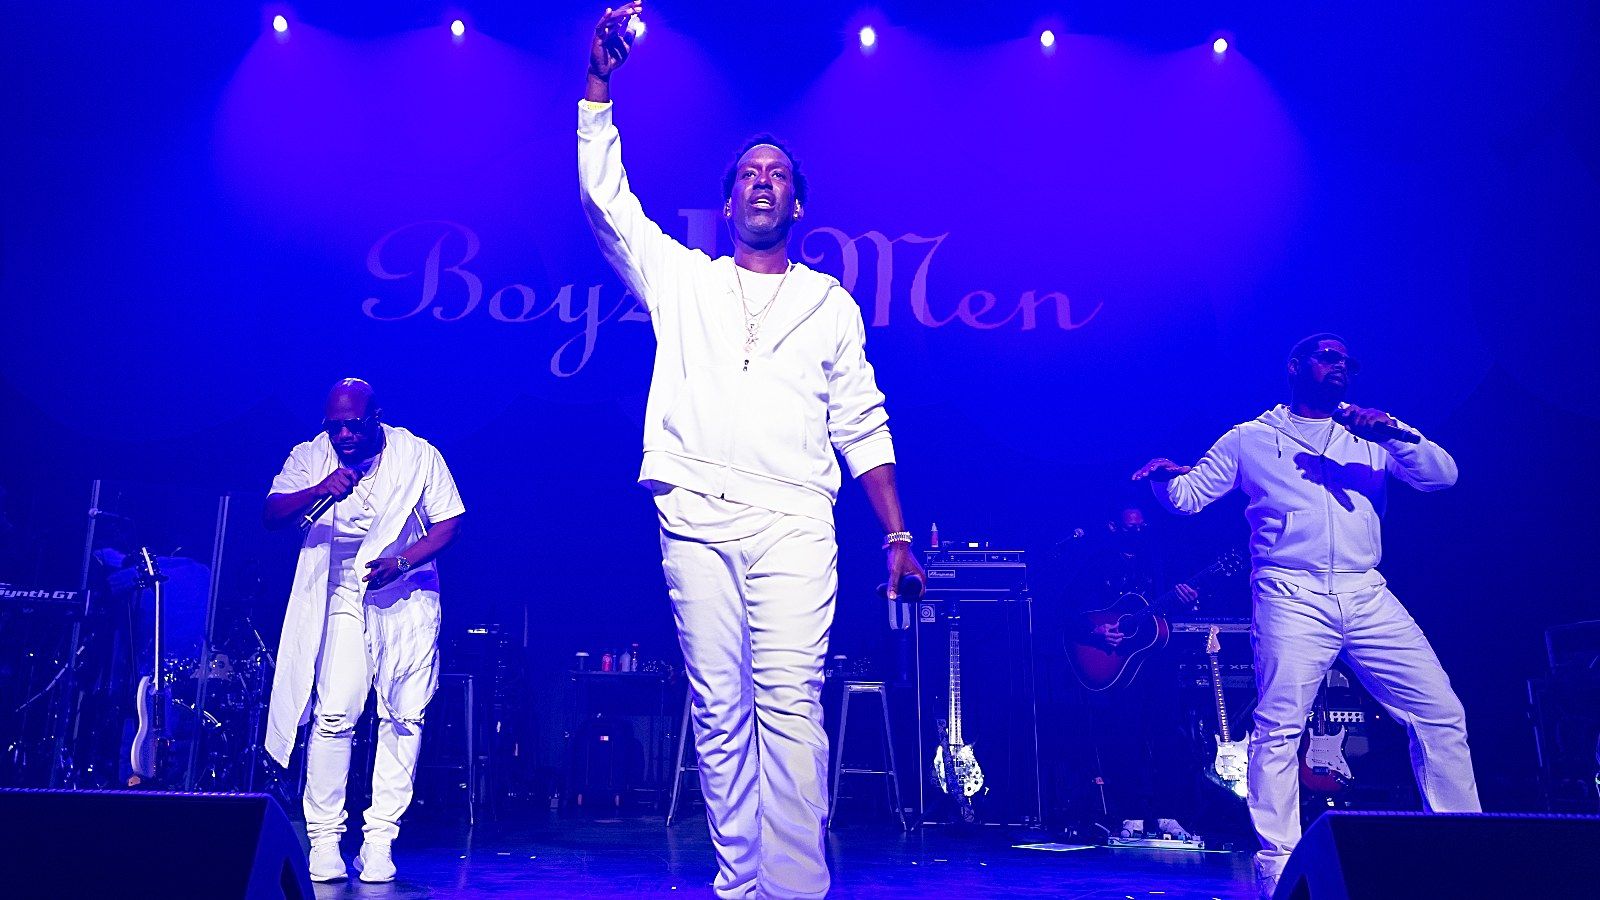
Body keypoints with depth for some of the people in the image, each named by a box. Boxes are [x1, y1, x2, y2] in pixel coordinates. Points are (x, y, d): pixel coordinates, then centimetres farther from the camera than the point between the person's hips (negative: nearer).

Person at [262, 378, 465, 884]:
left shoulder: (419, 455, -3)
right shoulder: (310, 457, 0)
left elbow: (450, 524, -1)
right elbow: (272, 515, -11)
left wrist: (401, 562, -16)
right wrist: (320, 490, -30)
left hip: (408, 594, 0)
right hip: (343, 596, 0)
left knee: (404, 717, -5)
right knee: (334, 713, -13)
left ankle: (379, 840, 4)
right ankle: (323, 840, -2)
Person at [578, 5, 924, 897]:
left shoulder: (830, 303, 16)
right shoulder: (682, 278, 18)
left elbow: (863, 427, 13)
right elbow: (605, 195, 11)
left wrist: (899, 534, 5)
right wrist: (600, 82, 3)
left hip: (793, 523, -1)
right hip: (697, 518, 1)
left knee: (789, 701, -13)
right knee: (718, 709, 0)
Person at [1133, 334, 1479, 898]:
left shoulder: (1373, 433, 20)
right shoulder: (1250, 439, 14)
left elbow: (1442, 475, 8)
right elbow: (1188, 496, 12)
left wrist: (1396, 435, -9)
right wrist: (1166, 477, -11)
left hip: (1368, 596, 3)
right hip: (1292, 595, -3)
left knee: (1441, 713, 0)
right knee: (1279, 727, -11)